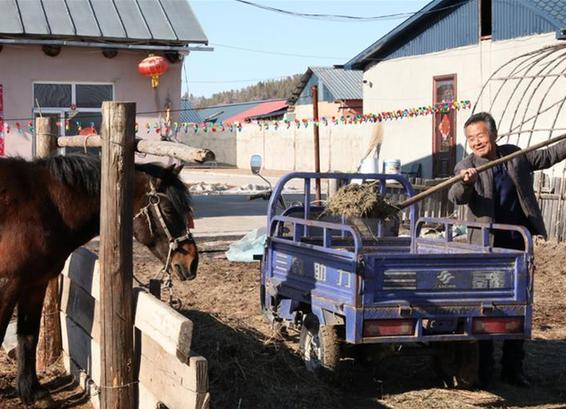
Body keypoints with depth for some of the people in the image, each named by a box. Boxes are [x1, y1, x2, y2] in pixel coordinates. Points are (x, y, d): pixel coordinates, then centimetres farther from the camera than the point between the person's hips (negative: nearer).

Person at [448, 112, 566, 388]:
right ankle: (483, 370, 11)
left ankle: (513, 368, 20)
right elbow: (457, 197, -22)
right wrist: (465, 183, -43)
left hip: (518, 244, 4)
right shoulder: (467, 166, -6)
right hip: (486, 247, -4)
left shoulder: (516, 156, 6)